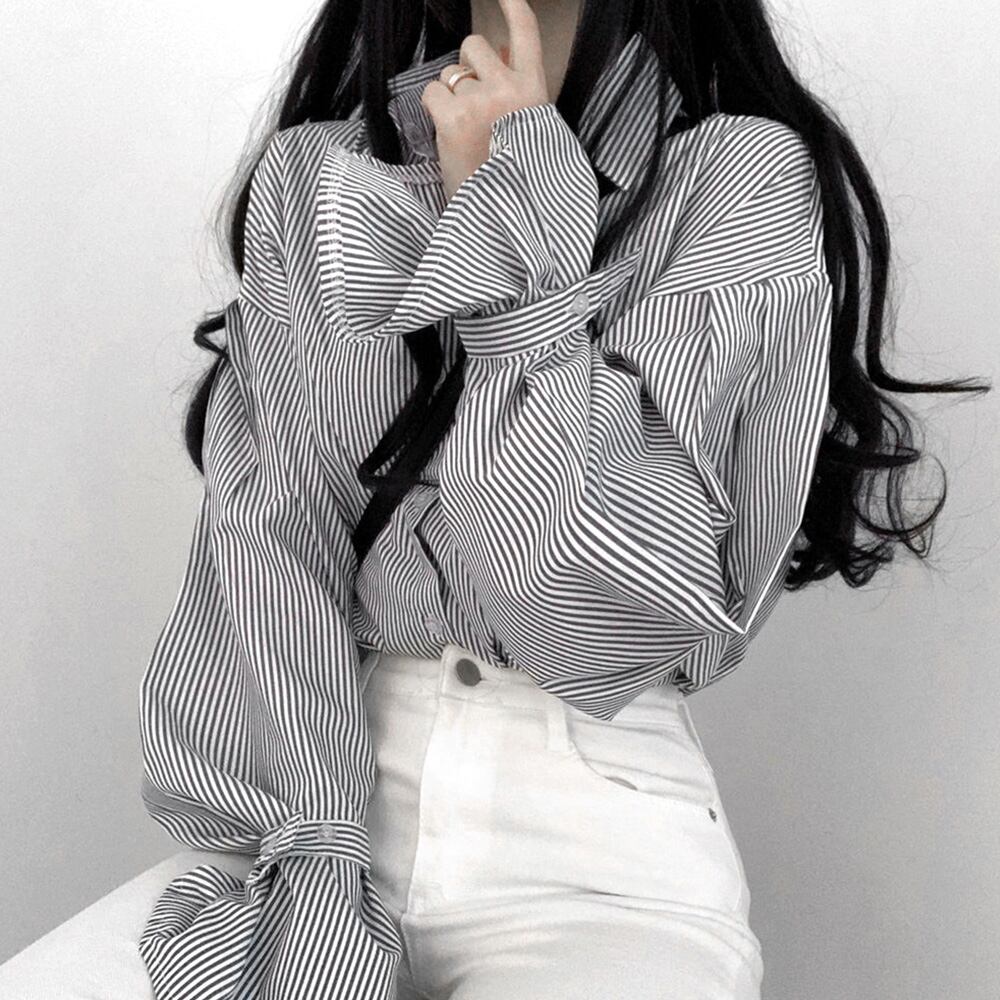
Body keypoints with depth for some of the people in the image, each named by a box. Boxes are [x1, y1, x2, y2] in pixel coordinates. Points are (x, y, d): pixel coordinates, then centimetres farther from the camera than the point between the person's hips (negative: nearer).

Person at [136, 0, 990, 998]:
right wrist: (311, 871, -12)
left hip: (595, 820, -3)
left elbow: (617, 591, -12)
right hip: (335, 775, 4)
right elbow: (266, 539, -1)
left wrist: (513, 212, -10)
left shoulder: (749, 177, -4)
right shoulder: (309, 174, 8)